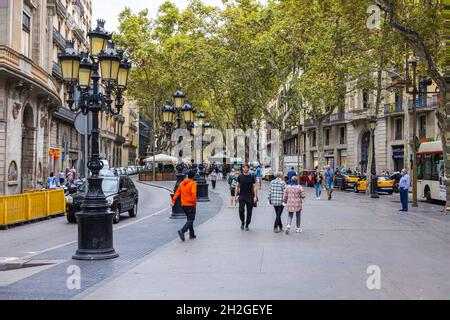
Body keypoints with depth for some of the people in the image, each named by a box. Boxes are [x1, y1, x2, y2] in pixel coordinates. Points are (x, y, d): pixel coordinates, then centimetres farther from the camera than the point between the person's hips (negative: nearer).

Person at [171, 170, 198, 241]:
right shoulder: (193, 184, -10)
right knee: (191, 220, -3)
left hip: (183, 205, 7)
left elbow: (177, 193, 8)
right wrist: (195, 203, -16)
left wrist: (173, 201, 7)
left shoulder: (182, 183, 10)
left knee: (189, 219, 19)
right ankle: (182, 231, -24)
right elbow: (194, 194, -21)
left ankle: (191, 234, 21)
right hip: (190, 205, -7)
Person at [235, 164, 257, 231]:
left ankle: (247, 226, 15)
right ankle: (242, 222, 12)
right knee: (241, 210, -13)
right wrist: (235, 196, 2)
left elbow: (254, 187, 1)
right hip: (242, 196, 0)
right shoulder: (240, 177, 5)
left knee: (249, 212, 2)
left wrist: (255, 196, -7)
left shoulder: (252, 177, 2)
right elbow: (237, 186, 9)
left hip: (250, 197, 0)